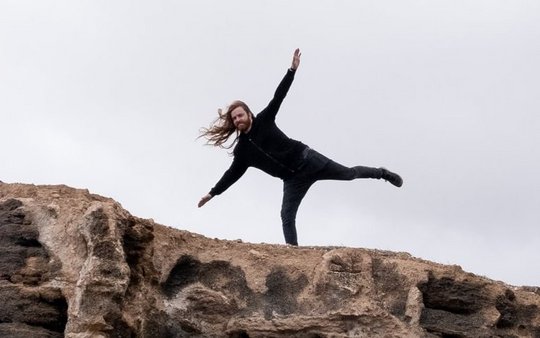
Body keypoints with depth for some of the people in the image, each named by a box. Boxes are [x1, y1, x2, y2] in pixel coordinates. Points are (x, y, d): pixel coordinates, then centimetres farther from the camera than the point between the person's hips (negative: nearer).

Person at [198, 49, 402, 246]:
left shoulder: (263, 121, -3)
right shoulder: (242, 150, 3)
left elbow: (278, 98, -6)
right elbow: (233, 173, 11)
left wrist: (292, 70, -13)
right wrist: (212, 194, 9)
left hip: (307, 160, -3)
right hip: (293, 179, 3)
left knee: (349, 174, 4)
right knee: (287, 216, -12)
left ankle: (382, 173, 29)